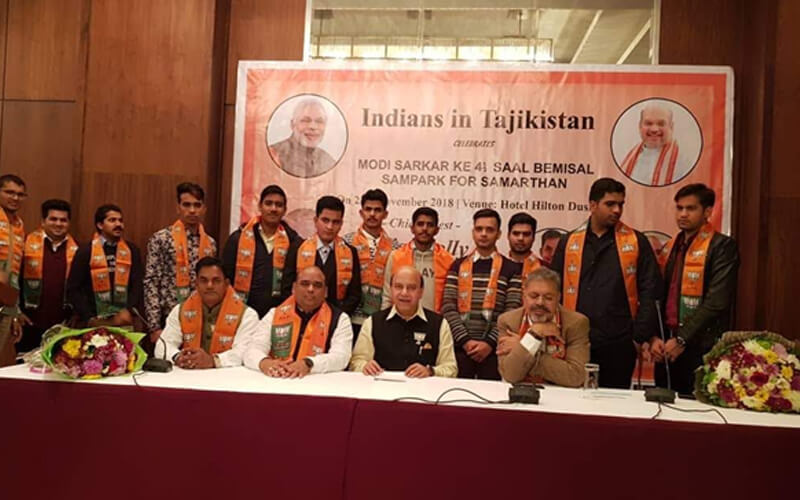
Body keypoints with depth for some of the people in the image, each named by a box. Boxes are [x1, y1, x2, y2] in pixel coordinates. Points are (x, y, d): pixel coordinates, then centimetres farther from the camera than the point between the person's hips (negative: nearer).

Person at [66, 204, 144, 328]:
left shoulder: (131, 250, 5)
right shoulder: (85, 251, -1)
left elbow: (138, 285, 0)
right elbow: (73, 290, -1)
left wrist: (129, 311, -14)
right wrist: (90, 319, -8)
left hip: (124, 322, 2)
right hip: (94, 324, -2)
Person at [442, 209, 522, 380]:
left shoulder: (511, 269, 6)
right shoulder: (458, 266, 10)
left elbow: (512, 312, -1)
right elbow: (448, 307, 2)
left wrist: (490, 343, -11)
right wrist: (465, 340, -10)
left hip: (493, 349, -1)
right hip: (460, 347, 1)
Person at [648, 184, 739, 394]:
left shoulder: (722, 246, -6)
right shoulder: (669, 247, 14)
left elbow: (717, 302, -15)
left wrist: (682, 340, -15)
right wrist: (654, 337, -1)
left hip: (701, 348, -6)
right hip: (666, 347, 6)